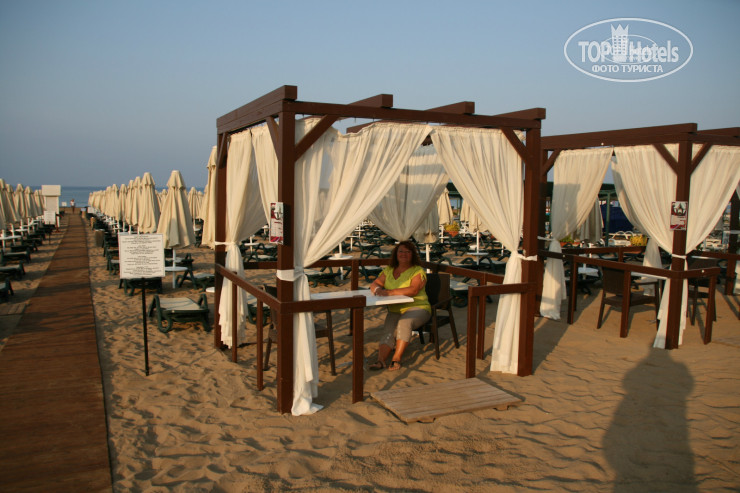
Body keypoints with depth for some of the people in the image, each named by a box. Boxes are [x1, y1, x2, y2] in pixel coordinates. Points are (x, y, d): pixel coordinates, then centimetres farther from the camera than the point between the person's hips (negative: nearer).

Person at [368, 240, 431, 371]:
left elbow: (413, 290, -20)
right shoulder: (389, 270, 16)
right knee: (388, 331, -23)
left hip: (417, 308, -4)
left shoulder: (418, 271, -3)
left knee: (404, 323, -33)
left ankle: (396, 359, -28)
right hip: (395, 311, 4)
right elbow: (374, 284, 13)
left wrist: (390, 292, -26)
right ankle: (380, 360, -33)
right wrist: (378, 289, -14)